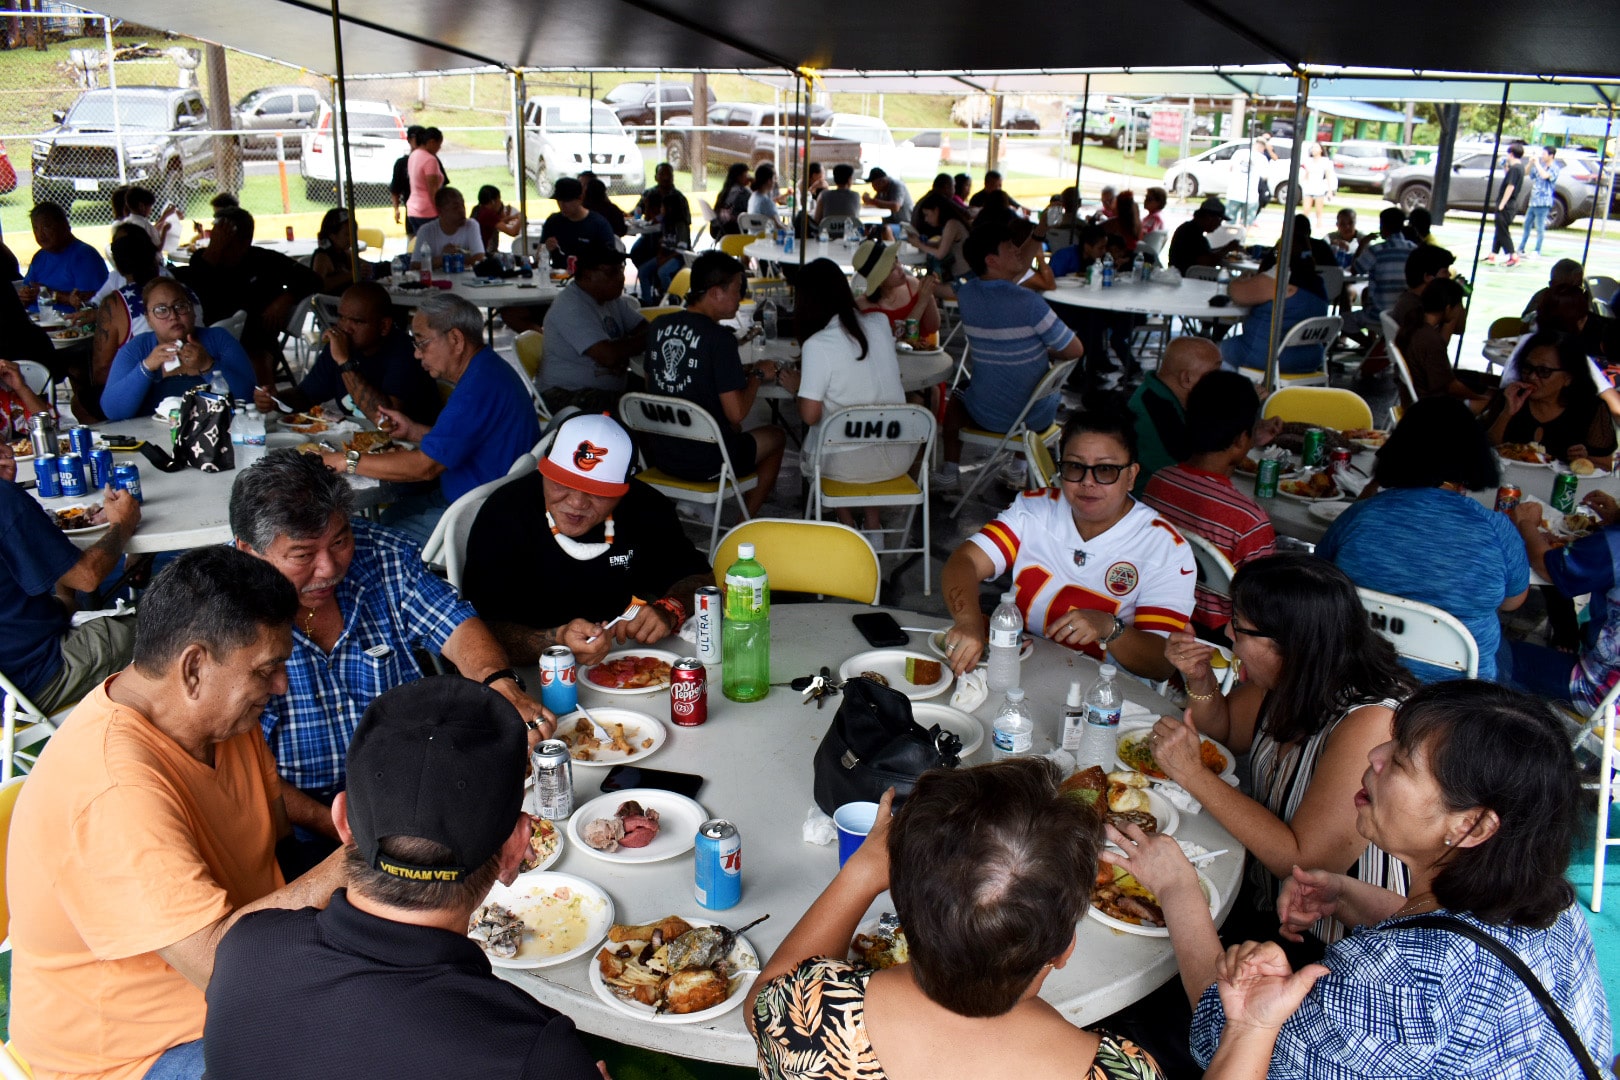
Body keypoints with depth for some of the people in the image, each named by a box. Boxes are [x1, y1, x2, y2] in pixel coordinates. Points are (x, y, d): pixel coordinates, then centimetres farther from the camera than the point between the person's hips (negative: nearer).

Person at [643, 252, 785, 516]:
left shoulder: (659, 326, 0)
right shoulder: (719, 338, -20)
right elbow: (736, 413, -20)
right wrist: (757, 374, -2)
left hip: (657, 454, 7)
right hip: (704, 463, -7)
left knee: (732, 430, 35)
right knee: (776, 437, 21)